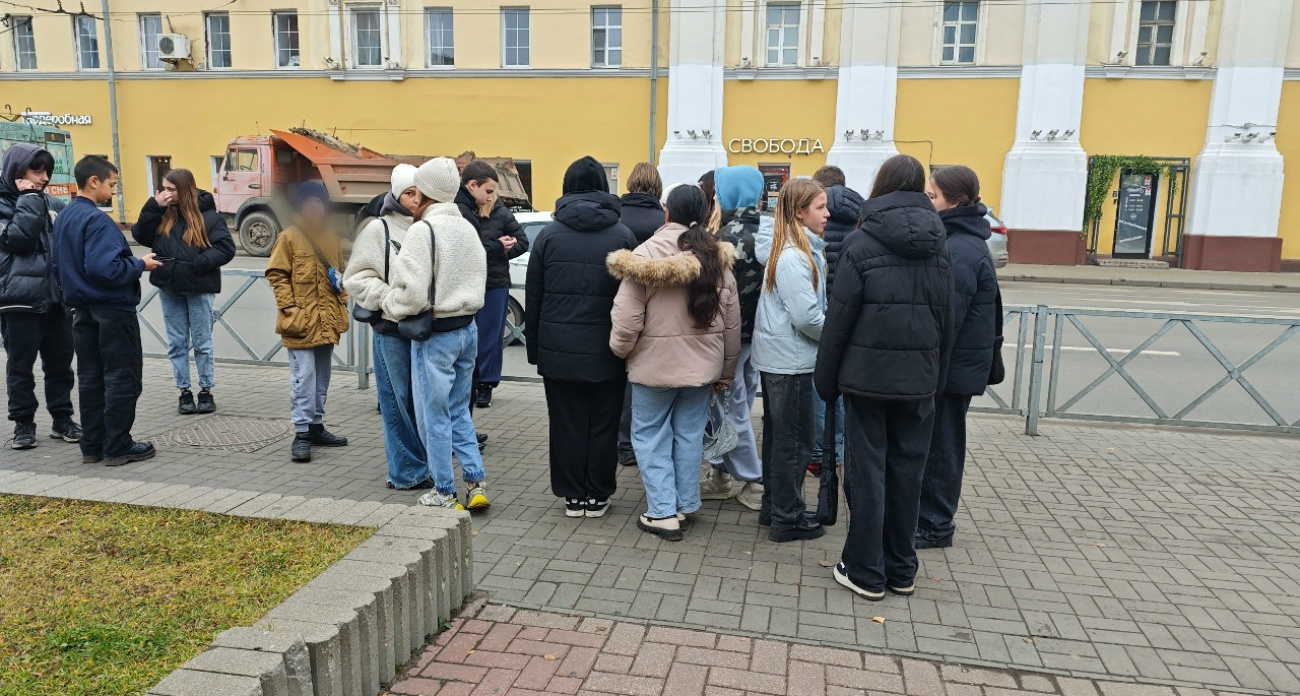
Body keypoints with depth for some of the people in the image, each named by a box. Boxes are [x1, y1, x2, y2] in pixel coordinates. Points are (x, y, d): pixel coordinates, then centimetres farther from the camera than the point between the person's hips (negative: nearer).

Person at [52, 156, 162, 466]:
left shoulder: (63, 218, 11)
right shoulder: (97, 220, -18)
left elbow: (59, 266, 17)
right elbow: (103, 268, -26)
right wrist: (140, 265, -13)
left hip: (82, 310, 9)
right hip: (113, 309, -9)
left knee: (90, 379, 12)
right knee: (122, 378, 0)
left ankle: (92, 446, 18)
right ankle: (117, 447, 4)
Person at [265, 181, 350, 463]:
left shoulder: (332, 238, 11)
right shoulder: (289, 237, -4)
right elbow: (276, 275, -6)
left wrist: (342, 305, 8)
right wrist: (289, 309, -14)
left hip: (327, 321, 6)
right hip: (301, 322, -5)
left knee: (322, 378, 13)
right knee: (303, 378, -6)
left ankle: (316, 426, 24)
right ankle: (302, 433, 0)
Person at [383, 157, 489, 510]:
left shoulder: (423, 229, -16)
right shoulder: (467, 228, 8)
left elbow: (413, 293, -20)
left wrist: (387, 305, -2)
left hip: (436, 334, -8)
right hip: (467, 327, 8)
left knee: (434, 416, 5)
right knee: (459, 410, 18)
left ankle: (445, 493, 13)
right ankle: (477, 484, 17)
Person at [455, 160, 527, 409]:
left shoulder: (498, 209, -2)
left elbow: (522, 242, 2)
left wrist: (501, 250, -14)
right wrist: (496, 247, -18)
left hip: (495, 284, 2)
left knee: (490, 337, 9)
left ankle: (486, 383, 22)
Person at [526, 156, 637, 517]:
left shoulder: (549, 235, 0)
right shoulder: (622, 235, -2)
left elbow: (533, 297, 3)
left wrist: (533, 345, 10)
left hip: (559, 350, 1)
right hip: (607, 351, 0)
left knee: (567, 423, 9)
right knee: (602, 424, 9)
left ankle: (573, 496, 17)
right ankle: (597, 496, 18)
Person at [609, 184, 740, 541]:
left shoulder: (646, 254, -14)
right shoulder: (718, 258, 0)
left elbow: (627, 318, -16)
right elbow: (732, 321, 5)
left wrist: (620, 349, 4)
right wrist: (726, 370, 15)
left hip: (655, 363, -4)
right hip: (701, 363, 4)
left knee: (650, 435, 8)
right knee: (690, 434, 15)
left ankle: (663, 512, 8)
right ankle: (685, 505, 25)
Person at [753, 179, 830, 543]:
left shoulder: (802, 249, 9)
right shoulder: (793, 257, -21)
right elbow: (807, 317, -23)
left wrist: (832, 331, 1)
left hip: (777, 358, 10)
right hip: (790, 361, -10)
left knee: (778, 436, 18)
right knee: (794, 441, 1)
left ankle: (773, 505, 30)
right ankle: (788, 519, 12)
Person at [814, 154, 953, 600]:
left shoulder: (862, 244, -9)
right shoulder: (938, 246, 4)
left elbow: (839, 319, -9)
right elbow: (946, 318, 8)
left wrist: (826, 378, -1)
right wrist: (936, 374, 16)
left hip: (868, 375, -4)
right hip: (918, 378, 4)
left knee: (867, 472, 5)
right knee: (907, 472, 13)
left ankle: (866, 572, 13)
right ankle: (901, 570, 24)